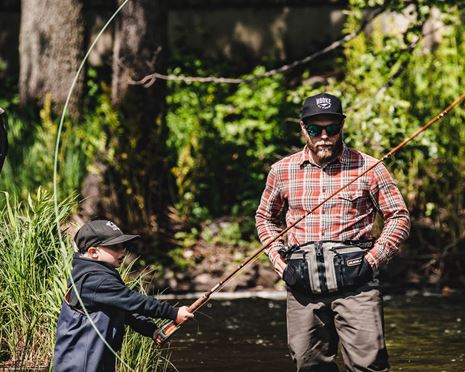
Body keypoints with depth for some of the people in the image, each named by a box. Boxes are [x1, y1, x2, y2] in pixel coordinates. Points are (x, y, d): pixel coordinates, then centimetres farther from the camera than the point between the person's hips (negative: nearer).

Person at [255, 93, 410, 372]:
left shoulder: (368, 168, 3)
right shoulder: (282, 171, 11)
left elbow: (399, 217, 7)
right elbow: (265, 217, 26)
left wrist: (373, 260, -5)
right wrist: (279, 261, 11)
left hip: (355, 282, -3)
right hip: (302, 286, 3)